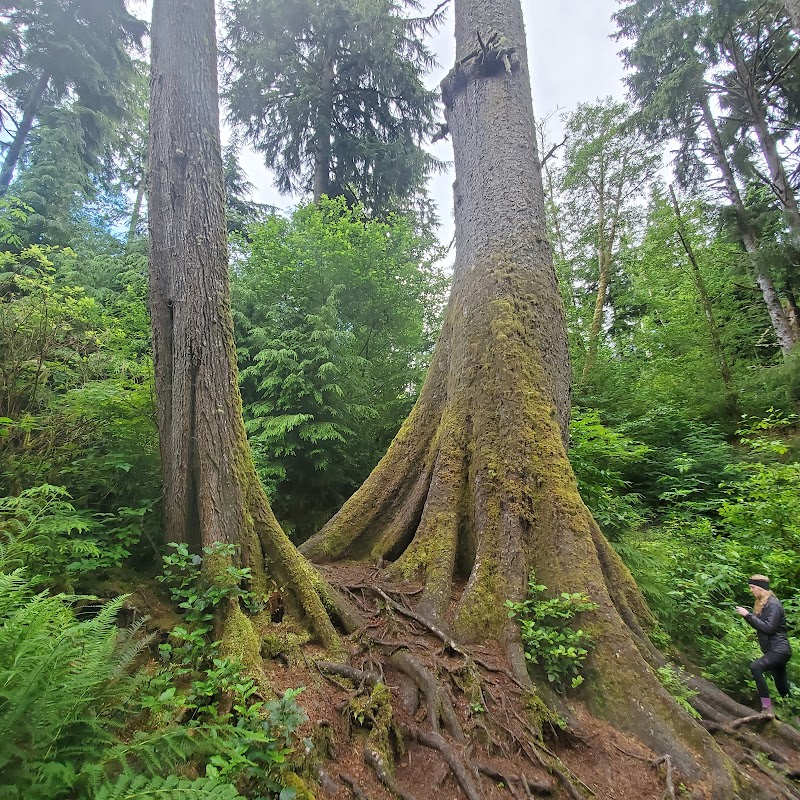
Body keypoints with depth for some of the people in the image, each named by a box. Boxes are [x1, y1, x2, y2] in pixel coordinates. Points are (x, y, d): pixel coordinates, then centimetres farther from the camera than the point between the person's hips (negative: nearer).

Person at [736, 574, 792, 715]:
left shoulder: (773, 604, -15)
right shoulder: (761, 604, 12)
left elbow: (769, 627, -23)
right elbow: (758, 625, 17)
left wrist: (748, 614, -22)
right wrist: (746, 615, 2)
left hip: (779, 650, -10)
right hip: (772, 650, 10)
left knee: (755, 667, -27)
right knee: (783, 688, 19)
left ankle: (767, 708, -24)